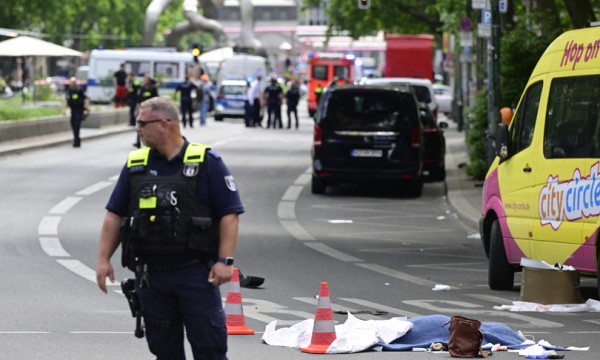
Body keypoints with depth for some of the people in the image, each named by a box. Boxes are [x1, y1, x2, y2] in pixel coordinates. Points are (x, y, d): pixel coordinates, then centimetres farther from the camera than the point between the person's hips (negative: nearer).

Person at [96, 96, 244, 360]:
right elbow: (115, 215, 14)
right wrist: (103, 259, 6)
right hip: (150, 276, 4)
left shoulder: (206, 162, -3)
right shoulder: (135, 165, 10)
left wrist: (225, 261, -13)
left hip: (196, 274, -4)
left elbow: (229, 214, -5)